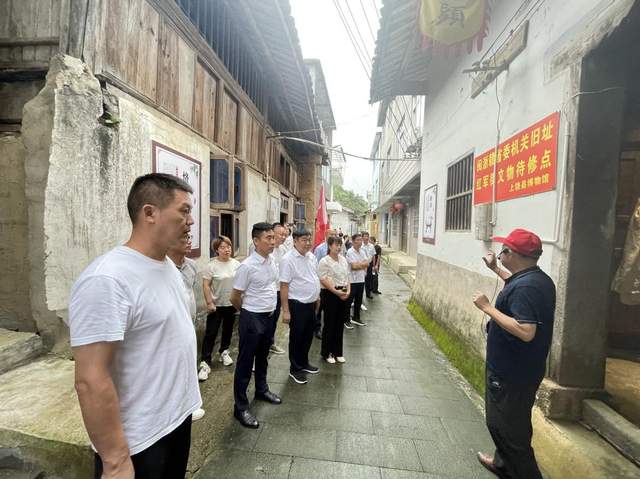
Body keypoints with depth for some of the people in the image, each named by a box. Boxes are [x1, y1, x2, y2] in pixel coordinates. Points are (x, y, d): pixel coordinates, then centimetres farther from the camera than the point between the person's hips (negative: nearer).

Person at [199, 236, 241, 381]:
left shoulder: (236, 264, -1)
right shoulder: (212, 266, -12)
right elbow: (206, 286, -12)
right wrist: (209, 303, -16)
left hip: (232, 304, 4)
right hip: (216, 305, -4)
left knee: (228, 330, 18)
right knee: (211, 333, 1)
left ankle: (224, 352, 39)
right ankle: (205, 362, 11)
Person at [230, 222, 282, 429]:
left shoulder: (272, 261, 0)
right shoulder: (247, 266, -22)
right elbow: (234, 297, -12)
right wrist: (249, 311, 3)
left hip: (269, 316, 7)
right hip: (252, 319, -7)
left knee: (262, 357, 25)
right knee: (245, 362, 7)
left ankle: (262, 390, 45)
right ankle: (240, 407, 23)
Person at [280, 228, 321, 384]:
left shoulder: (311, 256, 5)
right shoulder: (288, 259, -18)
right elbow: (284, 285, -19)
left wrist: (317, 297, 16)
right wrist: (285, 310, -20)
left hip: (311, 303, 7)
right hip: (297, 304, -7)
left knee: (308, 336, 20)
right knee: (297, 337, 9)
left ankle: (304, 363, 40)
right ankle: (295, 369, 27)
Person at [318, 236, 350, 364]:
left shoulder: (343, 259, 10)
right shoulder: (324, 261, -11)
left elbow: (347, 277, 14)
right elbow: (323, 280, -17)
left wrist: (348, 290, -1)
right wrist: (336, 292, -20)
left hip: (343, 294, 7)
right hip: (330, 294, -6)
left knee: (340, 324, 13)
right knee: (329, 324, 3)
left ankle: (337, 352, 28)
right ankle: (326, 353, 21)